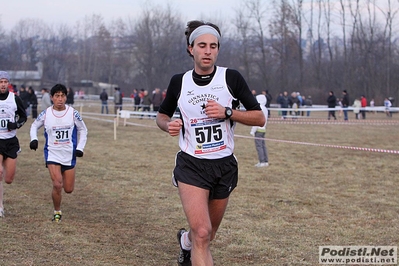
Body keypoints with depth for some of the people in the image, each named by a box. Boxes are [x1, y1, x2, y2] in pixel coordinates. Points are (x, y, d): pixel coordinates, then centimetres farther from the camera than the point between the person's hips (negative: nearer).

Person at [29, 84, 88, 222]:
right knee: (57, 185, -17)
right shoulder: (46, 114, -5)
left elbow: (83, 130, 9)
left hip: (69, 155, 1)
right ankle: (57, 212, 4)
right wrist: (33, 139, -7)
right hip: (52, 155, -1)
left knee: (68, 189, 6)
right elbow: (34, 126, 12)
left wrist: (80, 147, -1)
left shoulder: (73, 113, -5)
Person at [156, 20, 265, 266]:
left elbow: (260, 118, -5)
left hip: (225, 166, 2)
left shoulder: (232, 78, -5)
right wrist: (168, 125, -8)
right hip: (191, 165, -1)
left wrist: (227, 112, -20)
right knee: (202, 233, -22)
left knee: (207, 235, 18)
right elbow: (162, 116, 15)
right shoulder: (179, 82, 0)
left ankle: (186, 240, 53)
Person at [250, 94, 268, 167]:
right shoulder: (265, 109, 13)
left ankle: (262, 162, -10)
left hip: (258, 129, -10)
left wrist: (253, 131, -15)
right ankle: (266, 161, 15)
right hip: (263, 129, 10)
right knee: (263, 145, 13)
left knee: (259, 145, -8)